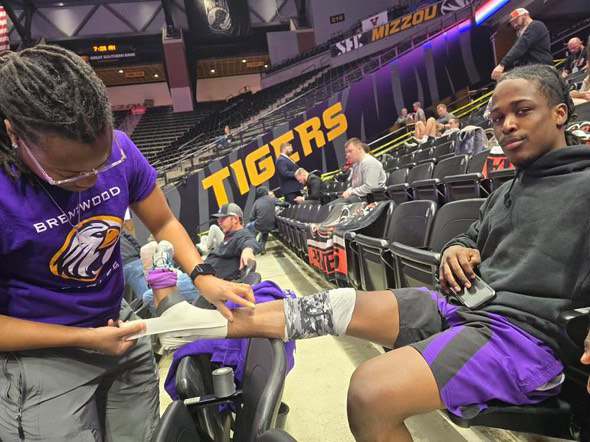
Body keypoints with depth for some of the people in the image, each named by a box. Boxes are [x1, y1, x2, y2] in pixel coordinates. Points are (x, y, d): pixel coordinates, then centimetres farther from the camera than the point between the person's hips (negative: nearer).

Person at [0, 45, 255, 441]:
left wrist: (201, 276, -16)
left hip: (120, 327, 5)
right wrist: (85, 339, -19)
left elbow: (164, 222, -1)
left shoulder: (117, 149, -15)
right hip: (43, 358, -4)